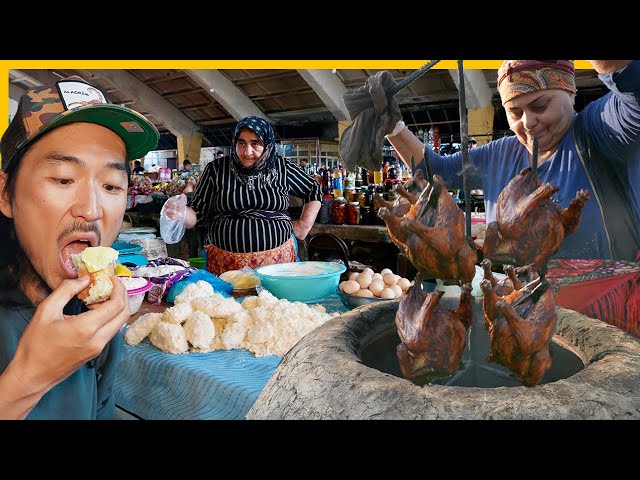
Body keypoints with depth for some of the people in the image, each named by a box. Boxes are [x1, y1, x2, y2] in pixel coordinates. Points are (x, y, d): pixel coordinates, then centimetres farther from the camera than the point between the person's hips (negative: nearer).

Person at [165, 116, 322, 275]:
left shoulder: (283, 168, 2)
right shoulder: (216, 170, 1)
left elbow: (314, 190, 15)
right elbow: (197, 213, 3)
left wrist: (304, 224, 5)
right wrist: (181, 214, -17)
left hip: (278, 257, 0)